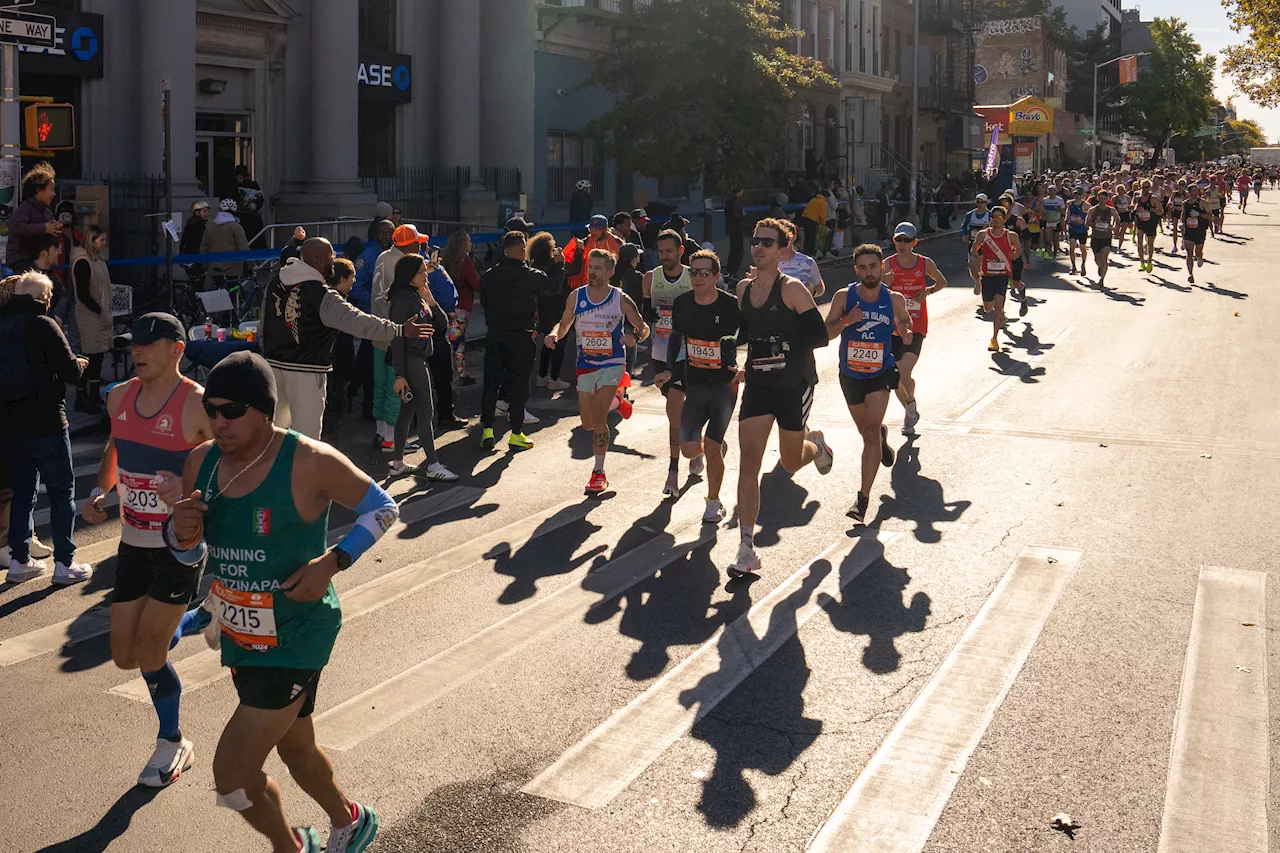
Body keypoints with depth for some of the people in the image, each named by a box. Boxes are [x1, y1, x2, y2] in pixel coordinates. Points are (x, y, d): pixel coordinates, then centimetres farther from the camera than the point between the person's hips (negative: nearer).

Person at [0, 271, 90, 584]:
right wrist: (81, 364, 7)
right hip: (45, 424, -6)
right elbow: (71, 372, -15)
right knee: (61, 492, 4)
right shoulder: (43, 325, -13)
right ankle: (64, 563, 6)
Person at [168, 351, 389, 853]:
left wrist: (333, 561, -21)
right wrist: (181, 532, -15)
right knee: (296, 749, 25)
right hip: (240, 638, 7)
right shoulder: (202, 463, -2)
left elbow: (383, 508, -8)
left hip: (296, 638, -7)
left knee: (231, 777, -7)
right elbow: (190, 555, 9)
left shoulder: (310, 462, -20)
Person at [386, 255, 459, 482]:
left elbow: (443, 323, 11)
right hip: (410, 361, -9)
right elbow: (397, 337, -17)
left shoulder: (418, 295, 14)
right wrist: (399, 375, -21)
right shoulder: (403, 299, -14)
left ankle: (398, 464, 17)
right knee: (426, 412, -8)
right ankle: (432, 465, -4)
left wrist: (431, 301, -6)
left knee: (408, 411, 11)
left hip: (420, 359, 9)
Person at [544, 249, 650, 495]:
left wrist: (635, 337, -24)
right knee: (587, 423, 7)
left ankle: (599, 473, -3)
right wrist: (554, 334, -12)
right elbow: (565, 324, 11)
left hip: (612, 364, -4)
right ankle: (614, 400, 42)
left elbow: (644, 327, 0)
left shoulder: (621, 300, -9)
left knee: (598, 417, -16)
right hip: (585, 364, 4)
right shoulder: (576, 297, -1)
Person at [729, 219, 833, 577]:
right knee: (748, 463, -8)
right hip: (757, 384, 4)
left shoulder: (792, 289, -11)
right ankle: (747, 550, -5)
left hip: (794, 385, -4)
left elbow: (819, 335, -14)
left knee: (791, 463, 11)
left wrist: (784, 344, -22)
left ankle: (816, 445, 50)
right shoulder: (744, 289, 6)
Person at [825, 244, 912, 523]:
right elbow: (825, 332, -9)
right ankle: (882, 436, 60)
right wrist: (845, 321, -28)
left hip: (881, 373, -2)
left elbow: (903, 320, 14)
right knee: (865, 430, 20)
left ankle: (863, 497, -17)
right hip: (850, 374, 2)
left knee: (870, 431, -17)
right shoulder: (844, 297, -8)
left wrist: (905, 333, -9)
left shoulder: (894, 299, -6)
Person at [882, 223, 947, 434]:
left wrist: (928, 291, -3)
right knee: (896, 377, 7)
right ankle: (909, 412, 32)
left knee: (904, 374, -17)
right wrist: (884, 284, -22)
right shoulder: (887, 264, -3)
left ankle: (911, 404, 13)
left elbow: (942, 282, 17)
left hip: (916, 327, -2)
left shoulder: (925, 263, -1)